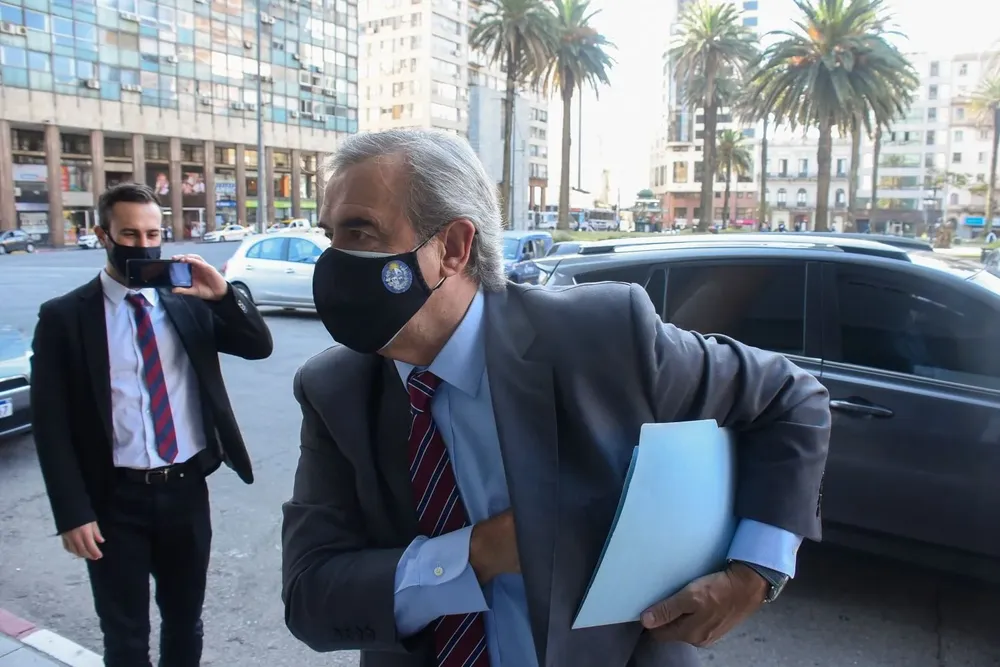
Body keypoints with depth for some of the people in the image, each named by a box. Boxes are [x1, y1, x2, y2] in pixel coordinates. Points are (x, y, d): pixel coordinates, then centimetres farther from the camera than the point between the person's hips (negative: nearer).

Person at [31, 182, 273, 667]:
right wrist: (72, 513, -11)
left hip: (186, 489, 3)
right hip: (115, 499, -2)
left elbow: (259, 347, -2)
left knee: (185, 620, 20)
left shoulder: (189, 303, 4)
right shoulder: (64, 317, -5)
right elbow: (51, 425, -7)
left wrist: (222, 294, -17)